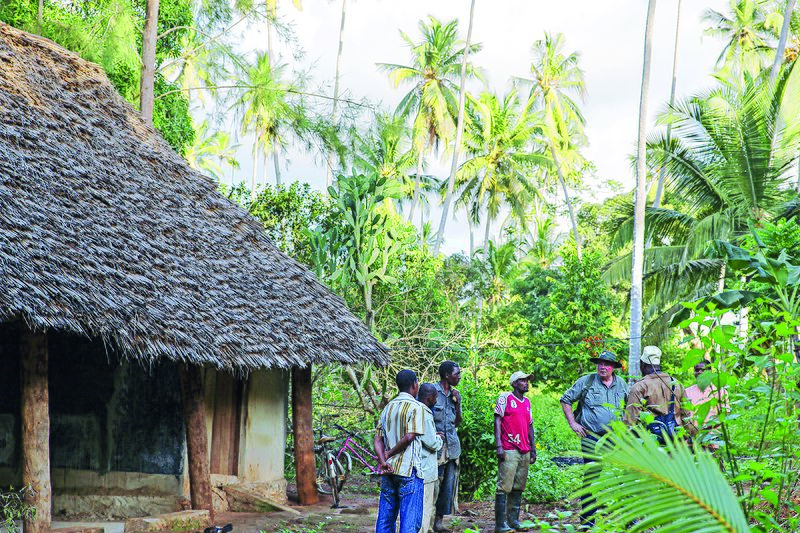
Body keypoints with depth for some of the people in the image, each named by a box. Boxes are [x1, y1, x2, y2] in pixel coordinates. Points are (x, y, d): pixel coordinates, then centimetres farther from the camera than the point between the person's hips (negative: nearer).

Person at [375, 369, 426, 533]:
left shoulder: (388, 408, 15)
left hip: (389, 470, 7)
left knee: (385, 519, 11)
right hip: (409, 471, -7)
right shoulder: (416, 407, -7)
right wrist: (389, 454, -5)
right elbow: (409, 437, -16)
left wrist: (383, 460, -5)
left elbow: (378, 439, 7)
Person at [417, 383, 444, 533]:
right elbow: (433, 444, -18)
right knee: (424, 508, -4)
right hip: (425, 470, -10)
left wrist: (434, 436, 18)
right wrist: (439, 438, 2)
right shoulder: (425, 415, -19)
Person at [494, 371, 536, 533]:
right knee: (504, 487, -9)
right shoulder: (505, 398, -1)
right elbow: (497, 421, -5)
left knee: (518, 488, 8)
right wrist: (499, 446, -13)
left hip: (525, 452, 7)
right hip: (509, 451, -7)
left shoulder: (527, 402, 19)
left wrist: (533, 448, 17)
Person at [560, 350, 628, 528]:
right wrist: (572, 423, 1)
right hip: (591, 437, -3)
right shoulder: (586, 382, 0)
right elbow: (566, 400, 7)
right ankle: (587, 517, 6)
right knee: (591, 475, -3)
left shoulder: (621, 384, 10)